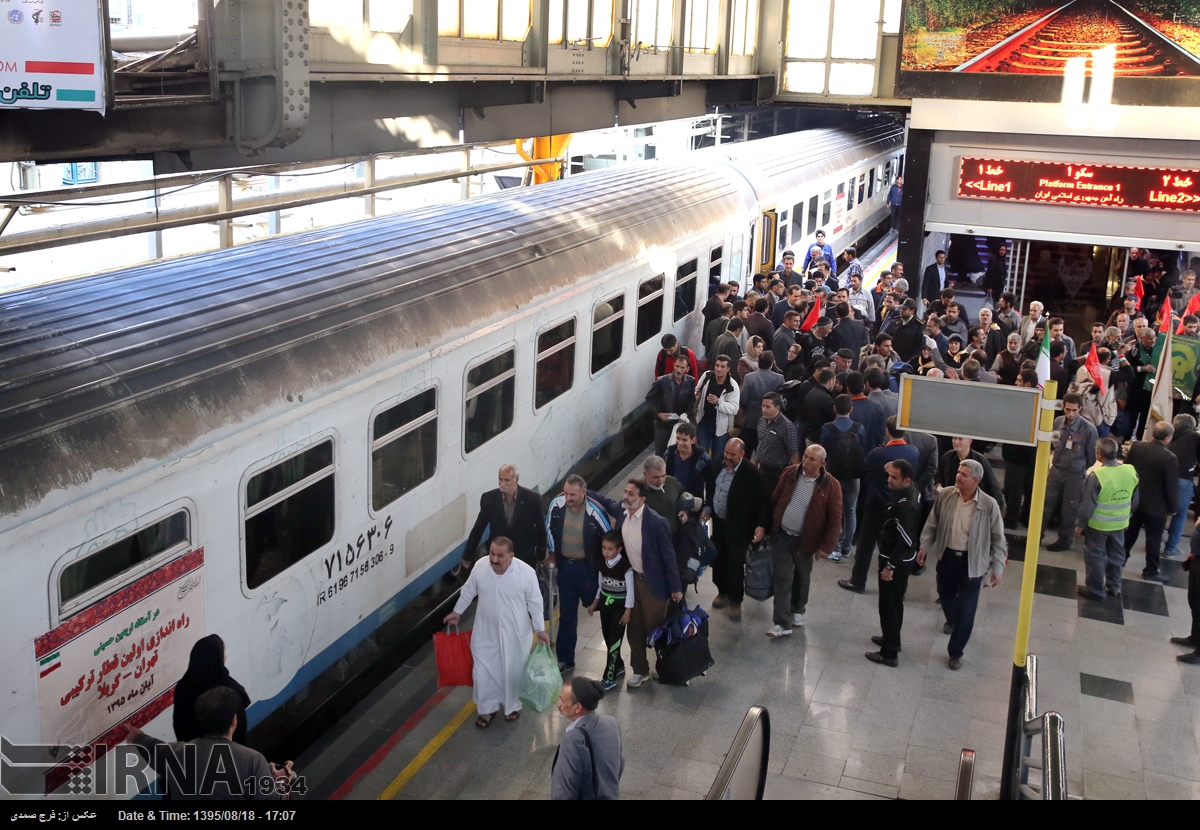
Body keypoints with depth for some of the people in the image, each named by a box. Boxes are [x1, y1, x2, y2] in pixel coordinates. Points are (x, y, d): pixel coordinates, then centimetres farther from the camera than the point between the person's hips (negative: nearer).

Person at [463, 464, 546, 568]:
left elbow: (540, 529, -1)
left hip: (525, 558, -1)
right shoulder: (489, 498, -9)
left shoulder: (532, 499, -12)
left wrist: (541, 556, 5)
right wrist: (467, 555, 5)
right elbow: (478, 529, 1)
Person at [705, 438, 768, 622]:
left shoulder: (753, 474, -22)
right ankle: (723, 592, 40)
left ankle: (735, 601, 21)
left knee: (735, 565, 3)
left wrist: (761, 525, -25)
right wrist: (708, 508, 5)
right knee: (718, 560, 18)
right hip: (718, 523, 6)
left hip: (738, 528, -6)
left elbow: (763, 501, -18)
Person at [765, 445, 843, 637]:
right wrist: (769, 526, 9)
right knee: (782, 579, 0)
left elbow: (835, 520, -10)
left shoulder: (831, 486, -14)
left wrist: (826, 547, -11)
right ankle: (782, 624, 3)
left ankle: (797, 611, 42)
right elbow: (775, 500, 6)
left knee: (801, 578, 18)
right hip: (782, 536, 1)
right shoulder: (790, 474, -5)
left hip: (805, 541, -1)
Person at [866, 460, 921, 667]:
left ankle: (889, 653, 11)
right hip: (903, 558, 10)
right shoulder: (910, 490, -3)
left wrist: (890, 566, -23)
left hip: (897, 561, -10)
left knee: (888, 605, 1)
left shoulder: (906, 505, -32)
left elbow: (904, 540, -29)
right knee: (895, 602, 25)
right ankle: (892, 640, 42)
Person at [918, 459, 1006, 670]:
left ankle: (956, 651, 17)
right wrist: (924, 546, 0)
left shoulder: (989, 505, -17)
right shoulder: (945, 495, -9)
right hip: (947, 557, 3)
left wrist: (997, 567, -8)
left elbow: (998, 539, -8)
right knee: (946, 595, 25)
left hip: (972, 563, -3)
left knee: (966, 610, 1)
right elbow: (932, 523, 5)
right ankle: (952, 621, 59)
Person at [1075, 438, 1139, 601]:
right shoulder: (1131, 471, -10)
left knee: (1095, 555, 12)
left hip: (1098, 524, -5)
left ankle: (1095, 589, 22)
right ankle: (1114, 586, 35)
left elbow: (1088, 504, -18)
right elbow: (1135, 500, 3)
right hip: (1120, 523, 5)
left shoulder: (1096, 476, -26)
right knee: (1116, 554, 22)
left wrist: (1080, 524, -6)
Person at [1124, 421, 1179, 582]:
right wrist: (1172, 508, -3)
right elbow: (1172, 487, -17)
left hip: (1134, 500, 5)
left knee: (1130, 531, 23)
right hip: (1156, 506, -5)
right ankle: (1151, 571, 18)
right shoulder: (1170, 458, -24)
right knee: (1154, 538, 8)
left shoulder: (1136, 447, -9)